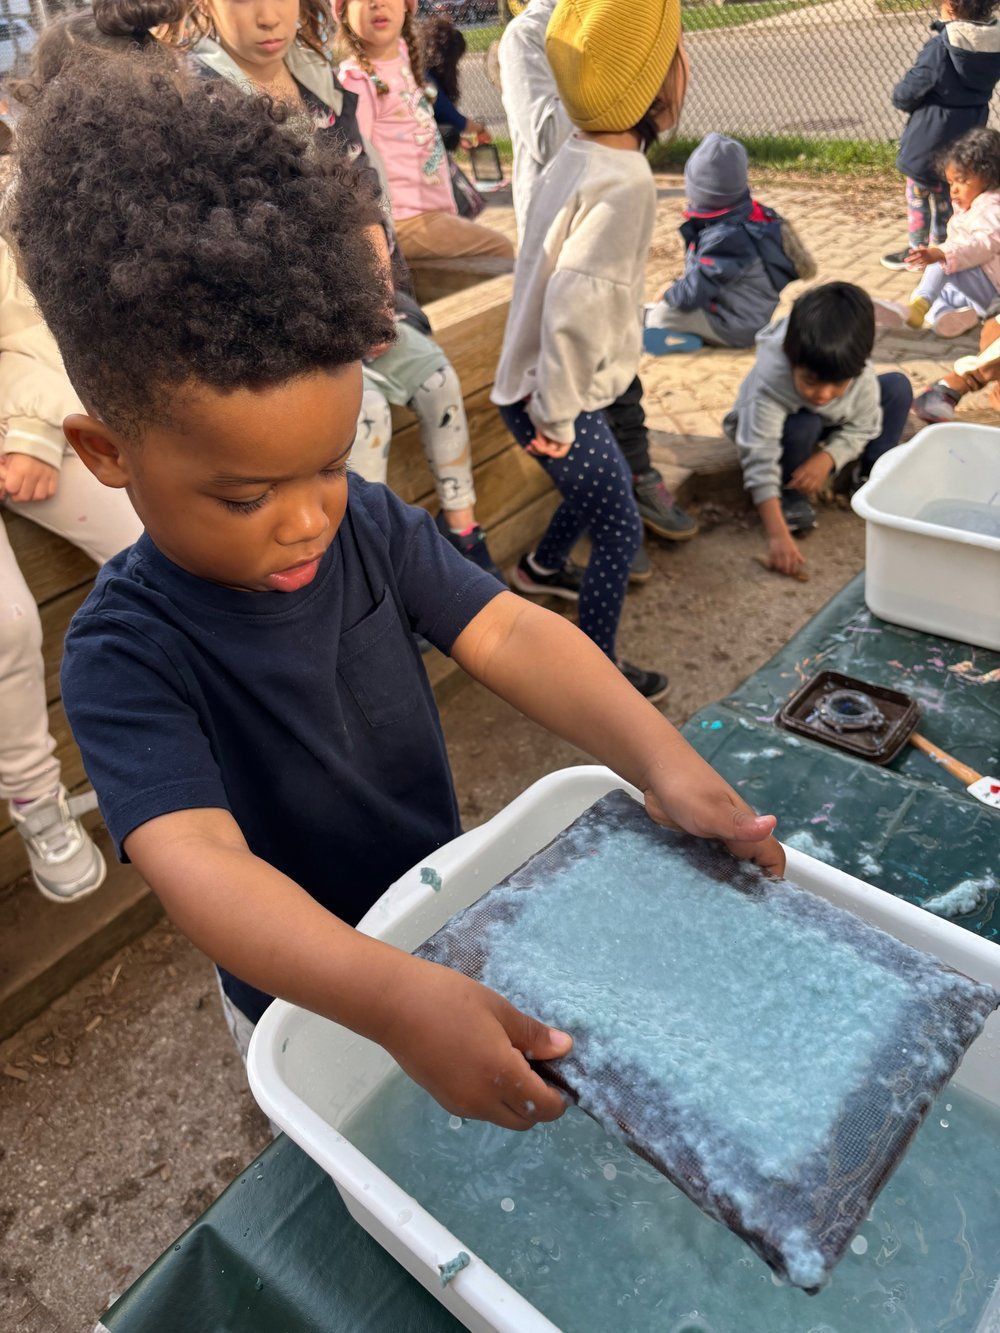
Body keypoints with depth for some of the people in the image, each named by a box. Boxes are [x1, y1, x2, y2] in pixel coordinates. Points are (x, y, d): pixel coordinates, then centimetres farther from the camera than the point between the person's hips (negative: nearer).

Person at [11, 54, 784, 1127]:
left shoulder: (369, 526, -16)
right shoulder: (125, 653, -31)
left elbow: (508, 634, -26)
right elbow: (198, 863, -43)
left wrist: (664, 765, -42)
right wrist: (397, 1002, -58)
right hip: (309, 1003, -4)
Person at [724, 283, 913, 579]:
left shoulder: (861, 374, -29)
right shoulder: (770, 381, -41)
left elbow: (862, 428, -13)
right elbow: (760, 460, -44)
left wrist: (826, 459, -34)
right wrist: (778, 535, -51)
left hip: (832, 429, 4)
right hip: (773, 429, -4)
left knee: (898, 386, -8)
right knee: (802, 426, -38)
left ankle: (867, 474, 3)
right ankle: (791, 496, -11)